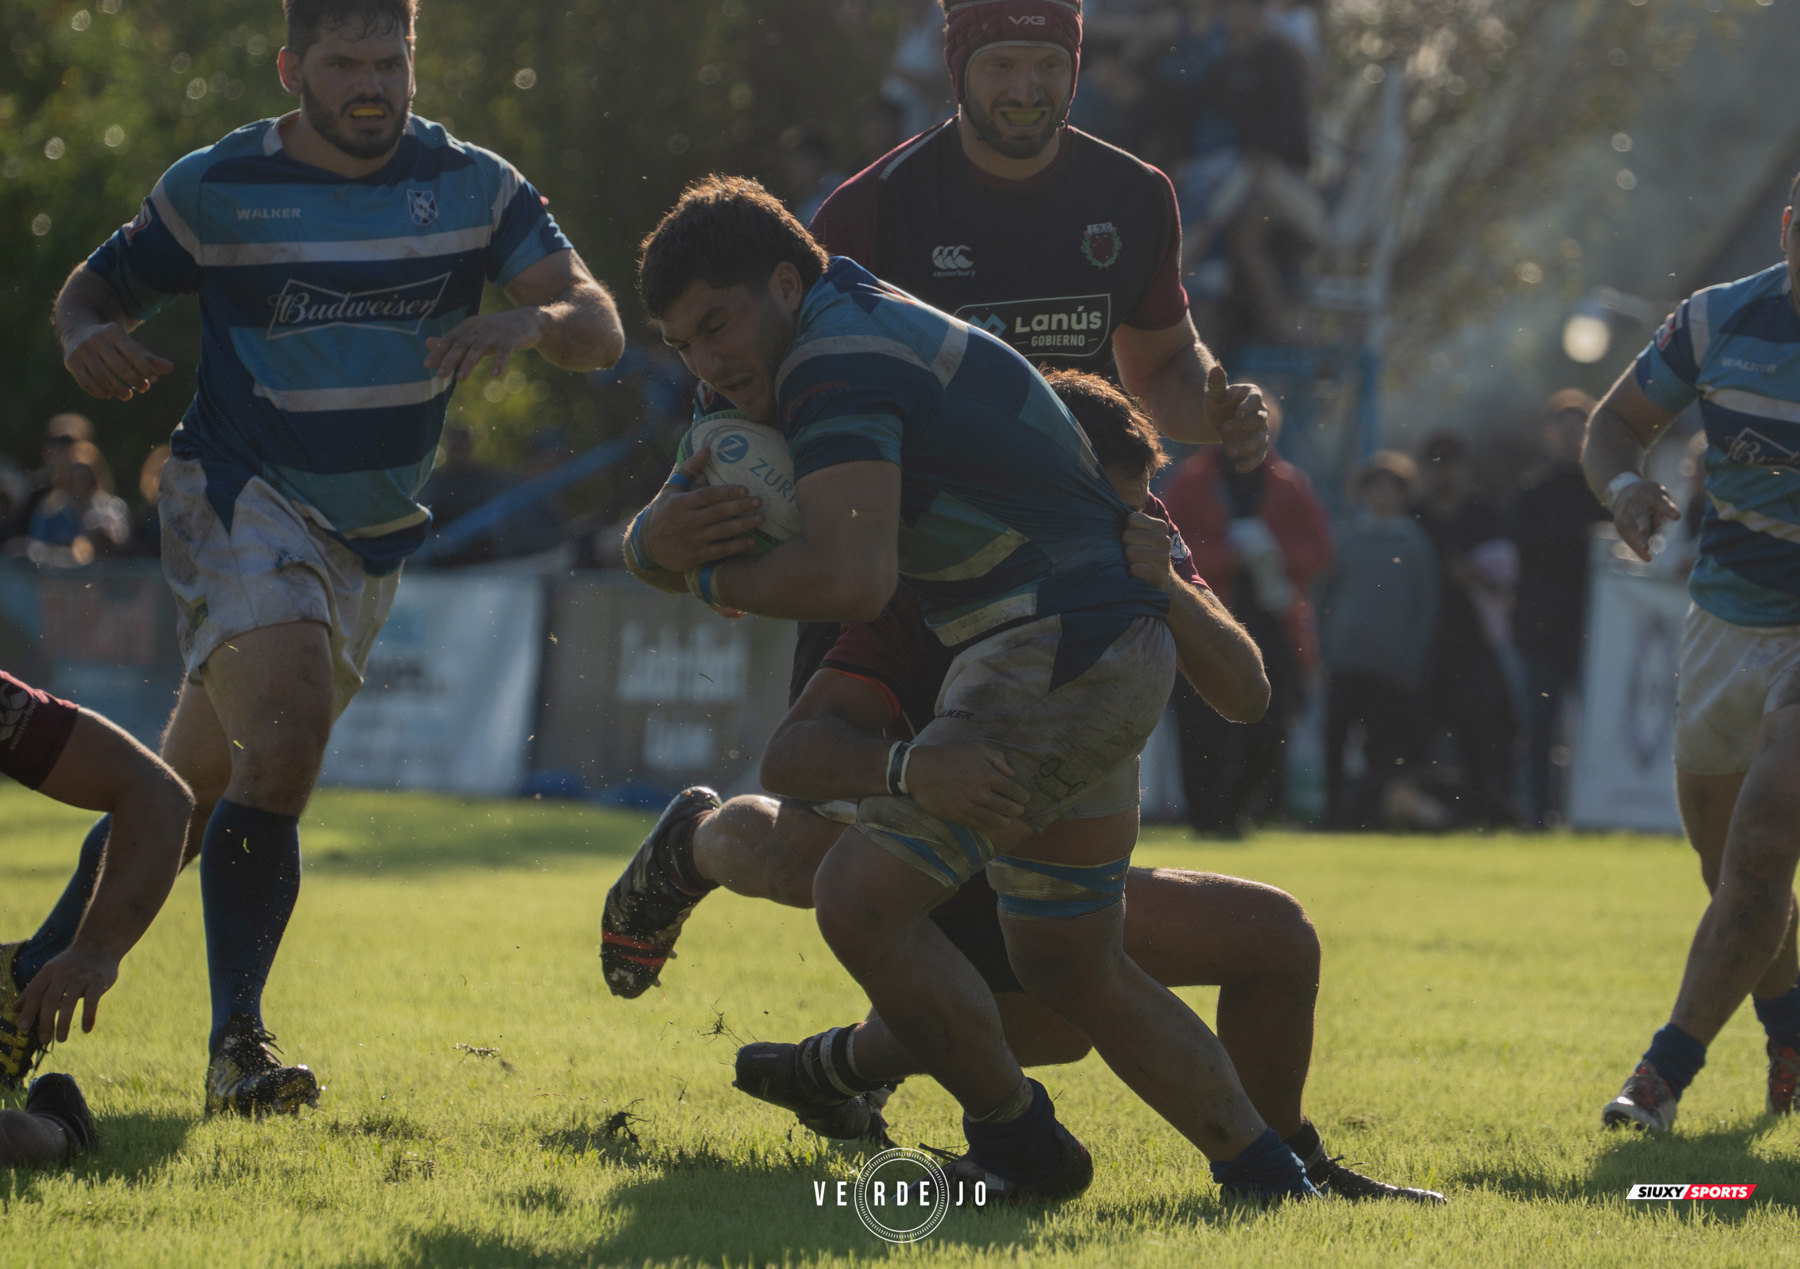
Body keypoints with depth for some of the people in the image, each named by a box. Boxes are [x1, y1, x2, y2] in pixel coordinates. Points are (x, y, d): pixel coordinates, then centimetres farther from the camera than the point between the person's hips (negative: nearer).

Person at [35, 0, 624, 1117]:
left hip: (371, 542, 4)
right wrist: (89, 338, -17)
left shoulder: (474, 187, -1)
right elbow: (100, 285, 7)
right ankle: (237, 1042, -27)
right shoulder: (216, 188, -5)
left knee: (194, 793, 11)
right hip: (240, 503, -4)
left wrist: (531, 322, -31)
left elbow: (599, 328, -8)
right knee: (286, 733, -28)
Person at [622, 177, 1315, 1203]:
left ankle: (1020, 1145, -2)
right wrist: (659, 538, -6)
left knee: (861, 897, -18)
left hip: (1058, 649, -11)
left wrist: (712, 576, -11)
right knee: (1072, 971, 21)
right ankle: (1265, 1177, 27)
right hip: (1106, 658, 11)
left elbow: (852, 580, -29)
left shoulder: (838, 358, -16)